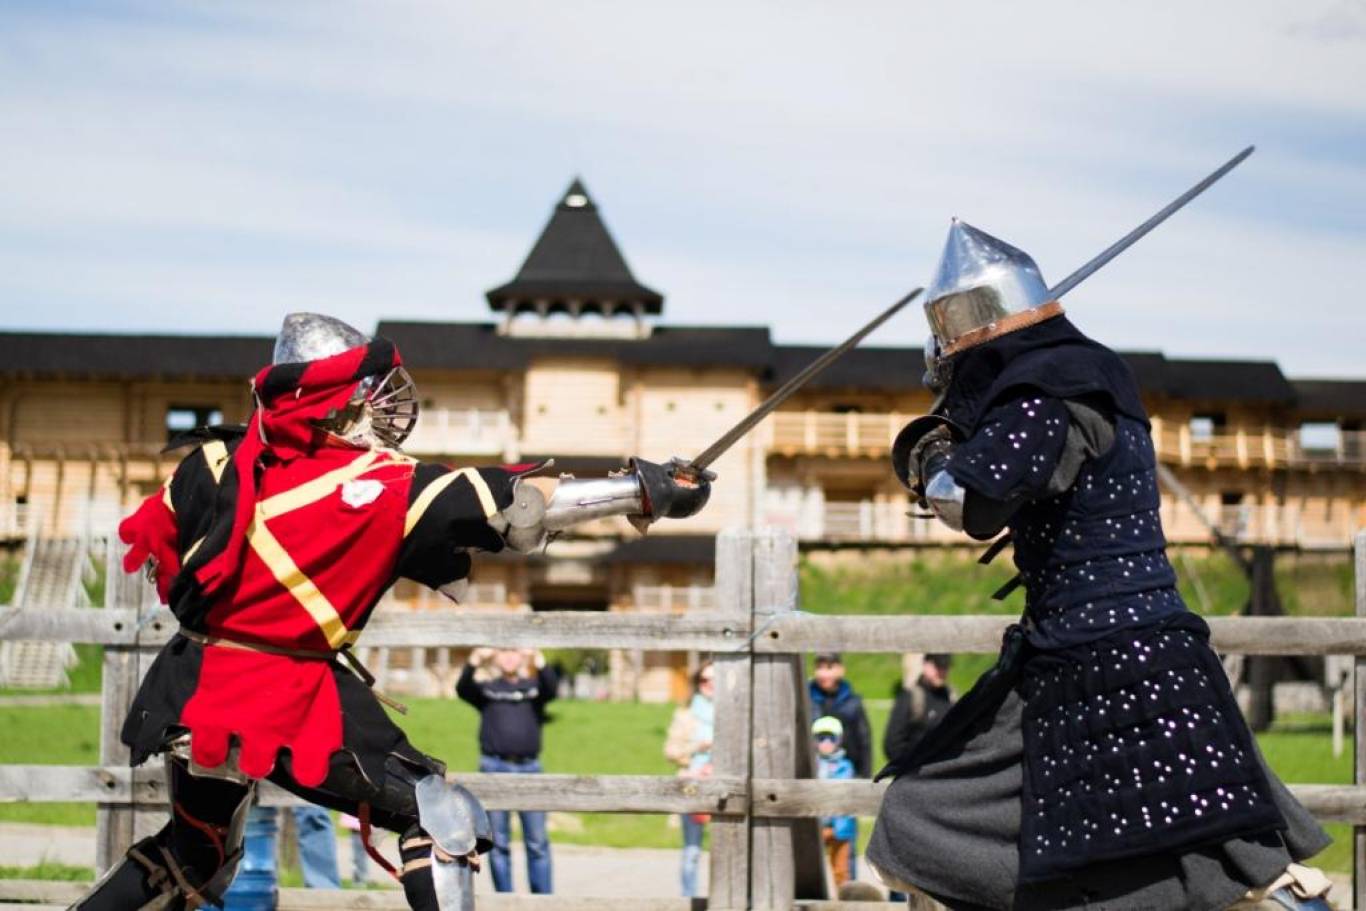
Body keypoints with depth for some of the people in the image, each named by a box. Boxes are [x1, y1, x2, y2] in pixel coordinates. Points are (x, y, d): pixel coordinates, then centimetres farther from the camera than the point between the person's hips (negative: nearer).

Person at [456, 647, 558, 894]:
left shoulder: (534, 686, 15)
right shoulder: (485, 688, 13)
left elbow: (551, 689, -8)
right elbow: (462, 689, -8)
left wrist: (537, 660, -26)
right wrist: (475, 661, -26)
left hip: (529, 767, 0)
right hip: (495, 767, 0)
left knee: (538, 842, -3)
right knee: (498, 843, 1)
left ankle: (543, 900, 0)